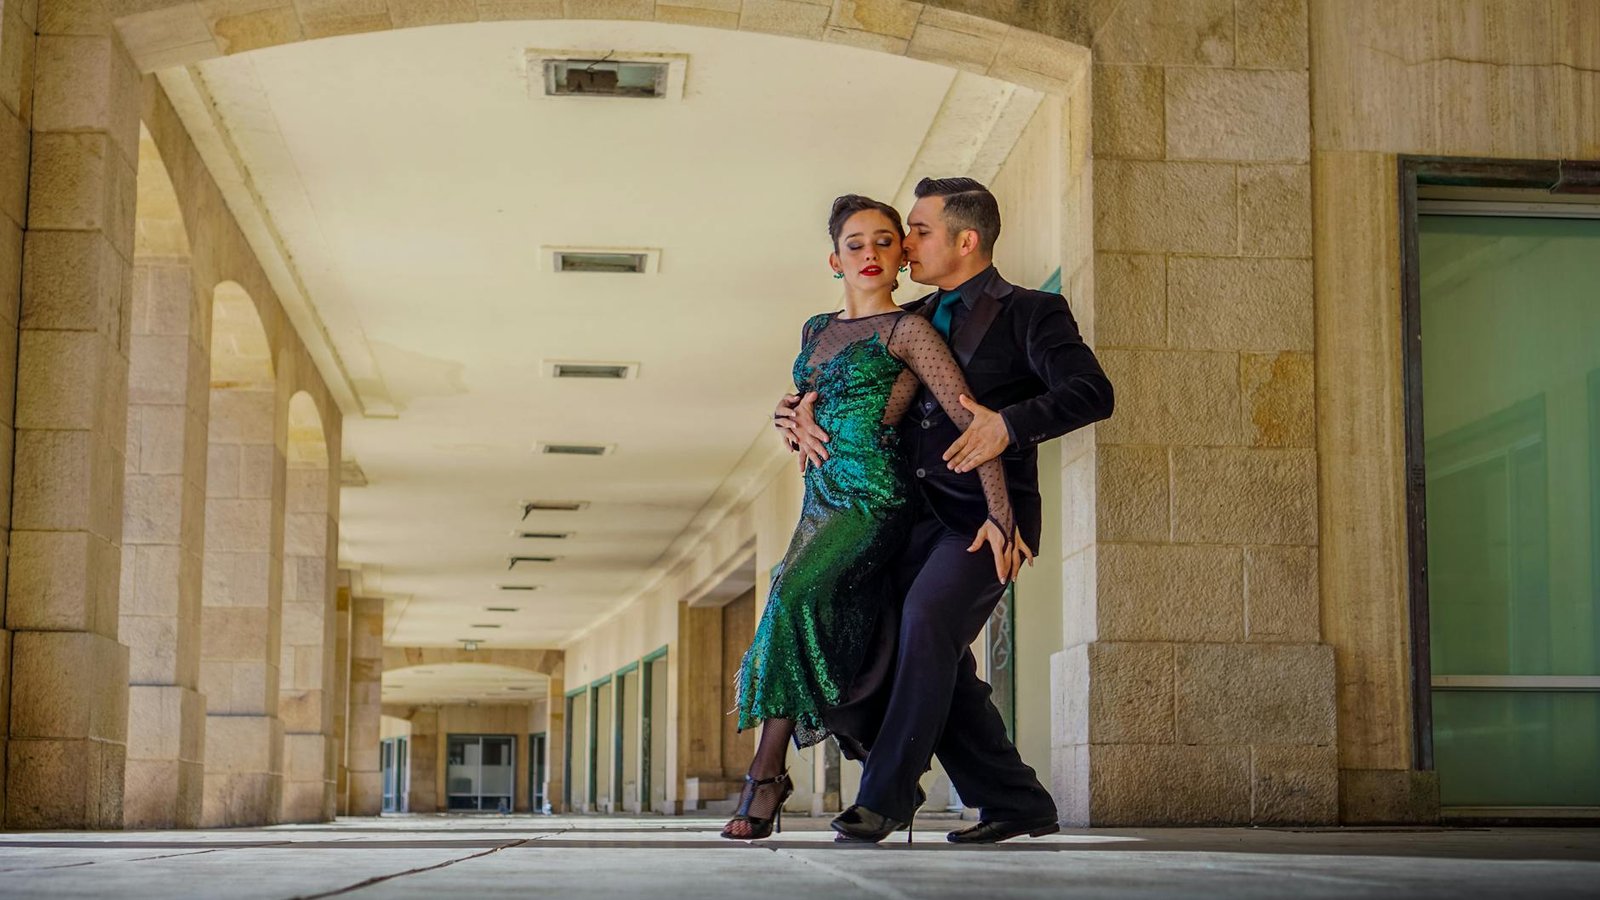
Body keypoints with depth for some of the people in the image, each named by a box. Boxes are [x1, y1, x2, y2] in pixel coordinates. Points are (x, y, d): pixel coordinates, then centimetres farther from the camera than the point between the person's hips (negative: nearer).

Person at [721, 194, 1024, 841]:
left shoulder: (907, 331, -4)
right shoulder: (816, 331, 17)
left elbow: (970, 419, -12)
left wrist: (1000, 513, -19)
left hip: (875, 502, -7)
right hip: (821, 501, 8)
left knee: (795, 595, -27)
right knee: (843, 644, 2)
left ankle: (767, 772, -24)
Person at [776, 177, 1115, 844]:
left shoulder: (1029, 313, 1)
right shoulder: (910, 322, 20)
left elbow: (1092, 394, -14)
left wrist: (1010, 424, -29)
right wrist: (796, 415, 2)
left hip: (989, 513, -7)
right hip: (921, 515, 7)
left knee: (927, 616, -27)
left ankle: (885, 795, -22)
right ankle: (1014, 803, 16)